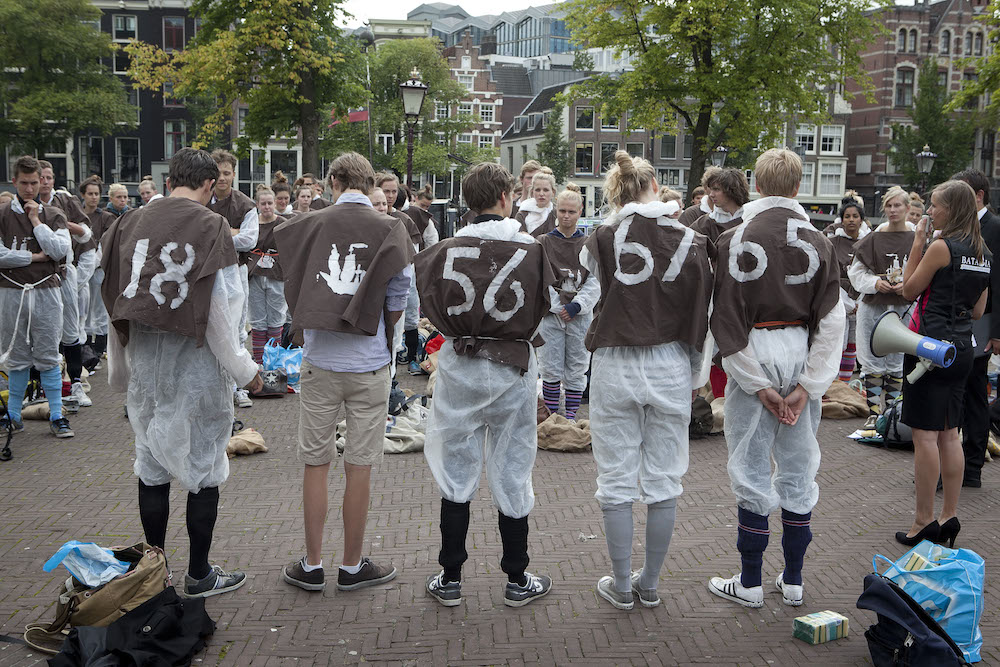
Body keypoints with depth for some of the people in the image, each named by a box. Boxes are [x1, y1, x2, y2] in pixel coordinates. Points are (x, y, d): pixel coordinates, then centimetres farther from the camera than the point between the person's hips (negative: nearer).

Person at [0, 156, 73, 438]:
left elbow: (60, 250, -8)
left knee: (48, 358, 2)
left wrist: (36, 221, -6)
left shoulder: (53, 215, 8)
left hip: (46, 291, 0)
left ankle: (57, 416, 7)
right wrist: (35, 257, -8)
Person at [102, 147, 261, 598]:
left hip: (144, 361, 5)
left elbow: (114, 301, 5)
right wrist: (244, 369, -1)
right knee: (204, 466, 7)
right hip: (196, 362, -4)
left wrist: (120, 370, 15)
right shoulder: (212, 227, -13)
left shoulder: (131, 223, 2)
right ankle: (199, 575, 16)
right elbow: (222, 309, -13)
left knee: (152, 463, 15)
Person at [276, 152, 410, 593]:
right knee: (359, 469, 7)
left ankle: (312, 566, 19)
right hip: (369, 363, -1)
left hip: (319, 360, 2)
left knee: (315, 464, 11)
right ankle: (352, 566, 18)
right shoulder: (389, 230, -5)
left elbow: (294, 289, 5)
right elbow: (398, 299, -3)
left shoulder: (308, 225, -1)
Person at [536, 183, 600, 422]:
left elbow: (595, 282, 1)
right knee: (551, 369, 1)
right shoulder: (543, 243, 2)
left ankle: (571, 418, 16)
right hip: (550, 314, -1)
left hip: (580, 315, 1)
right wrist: (557, 307, -12)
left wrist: (576, 306, -11)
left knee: (576, 370, 5)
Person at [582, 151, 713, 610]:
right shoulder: (689, 241, -3)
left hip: (615, 367, -1)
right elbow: (702, 315, 1)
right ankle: (650, 585, 22)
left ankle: (621, 586, 17)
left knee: (616, 480, 9)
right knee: (663, 480, 12)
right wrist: (697, 374, 12)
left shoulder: (604, 238, -7)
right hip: (670, 368, 1)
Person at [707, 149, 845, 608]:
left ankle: (750, 583, 12)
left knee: (752, 470, 4)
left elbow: (728, 319, -11)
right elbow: (832, 320, -3)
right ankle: (793, 581, 21)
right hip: (800, 353, 3)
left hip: (754, 353, -3)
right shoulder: (818, 243, 3)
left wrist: (757, 384, -8)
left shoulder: (734, 240, -6)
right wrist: (807, 384, -5)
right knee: (798, 468, 12)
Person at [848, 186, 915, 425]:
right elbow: (856, 271, 6)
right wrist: (875, 283, -10)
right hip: (873, 307, 1)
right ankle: (873, 413, 12)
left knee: (897, 365, 4)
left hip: (904, 309, -1)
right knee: (873, 364, 3)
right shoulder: (873, 239, 4)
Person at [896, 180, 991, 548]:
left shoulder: (942, 246, -13)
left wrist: (917, 244, -1)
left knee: (925, 434, -3)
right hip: (962, 347, 8)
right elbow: (978, 311, 15)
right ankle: (949, 517, 18)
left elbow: (910, 290, -3)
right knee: (949, 434, 13)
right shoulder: (984, 253, 11)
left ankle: (923, 522, 2)